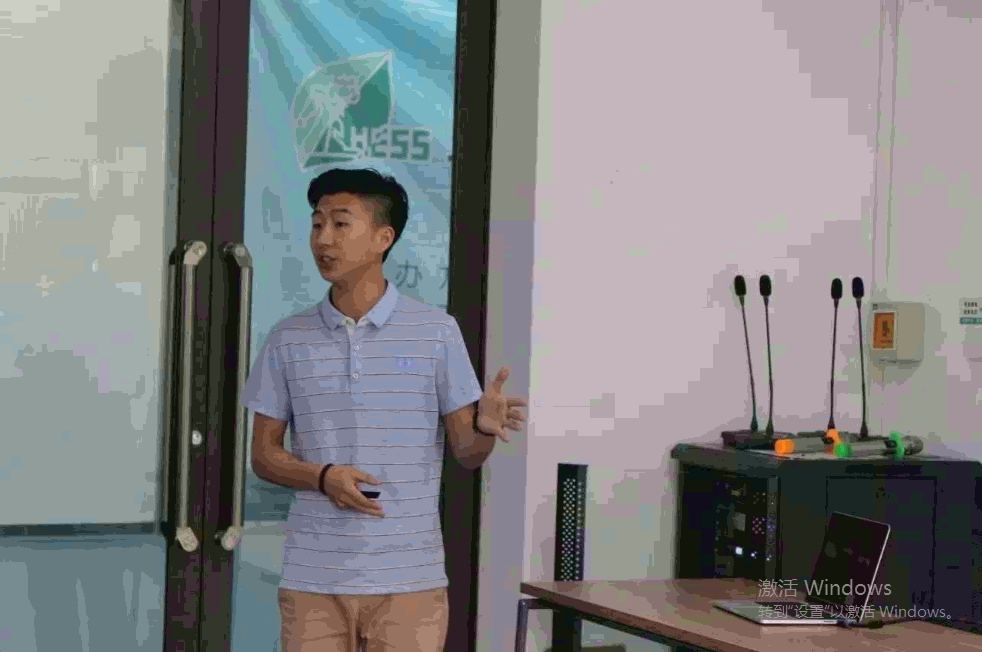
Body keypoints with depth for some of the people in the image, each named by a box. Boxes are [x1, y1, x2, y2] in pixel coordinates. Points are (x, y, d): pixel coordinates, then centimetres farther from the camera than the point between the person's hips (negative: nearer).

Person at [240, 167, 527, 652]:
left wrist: (485, 425, -21)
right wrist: (324, 477, -12)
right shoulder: (288, 339, 6)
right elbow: (263, 455, 9)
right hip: (313, 579, 2)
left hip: (408, 580, -2)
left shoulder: (437, 332, 0)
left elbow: (466, 452, 3)